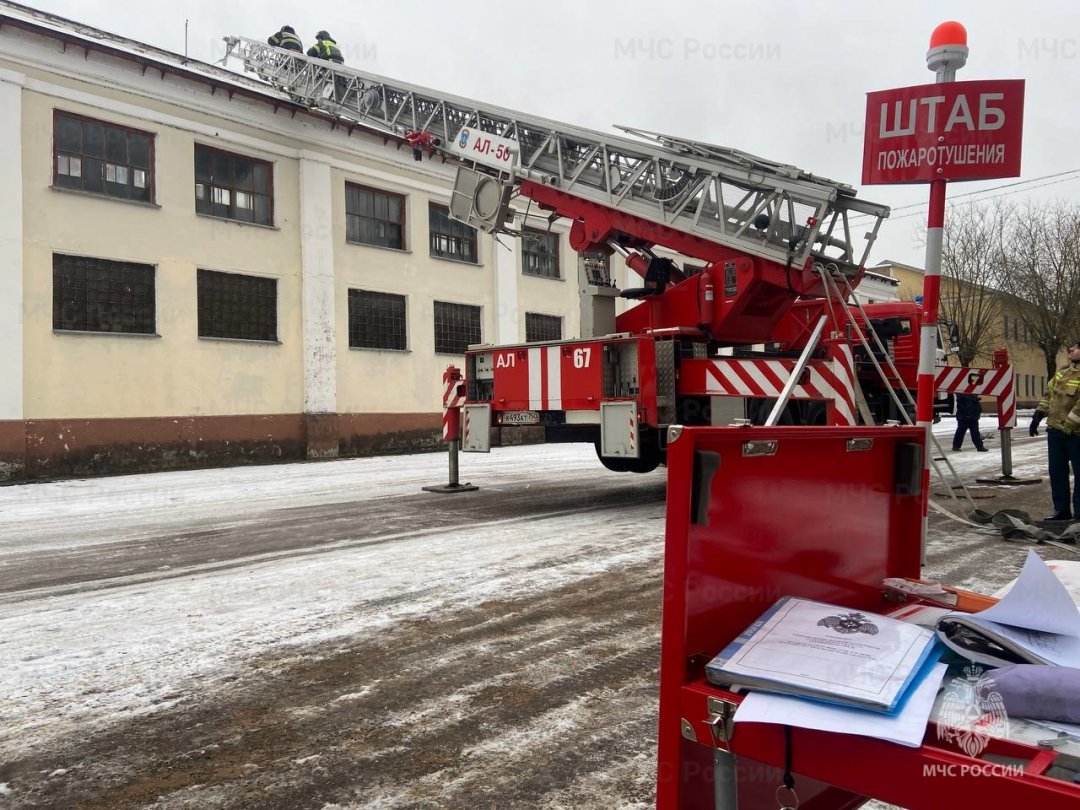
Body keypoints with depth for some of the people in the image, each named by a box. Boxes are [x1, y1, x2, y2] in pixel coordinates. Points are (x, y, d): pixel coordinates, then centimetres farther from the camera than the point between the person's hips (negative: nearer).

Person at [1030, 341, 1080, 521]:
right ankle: (1062, 509, 21)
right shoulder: (1062, 371, 11)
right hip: (1054, 430, 8)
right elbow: (1049, 394, 17)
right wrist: (1038, 416, 11)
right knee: (1056, 471, 12)